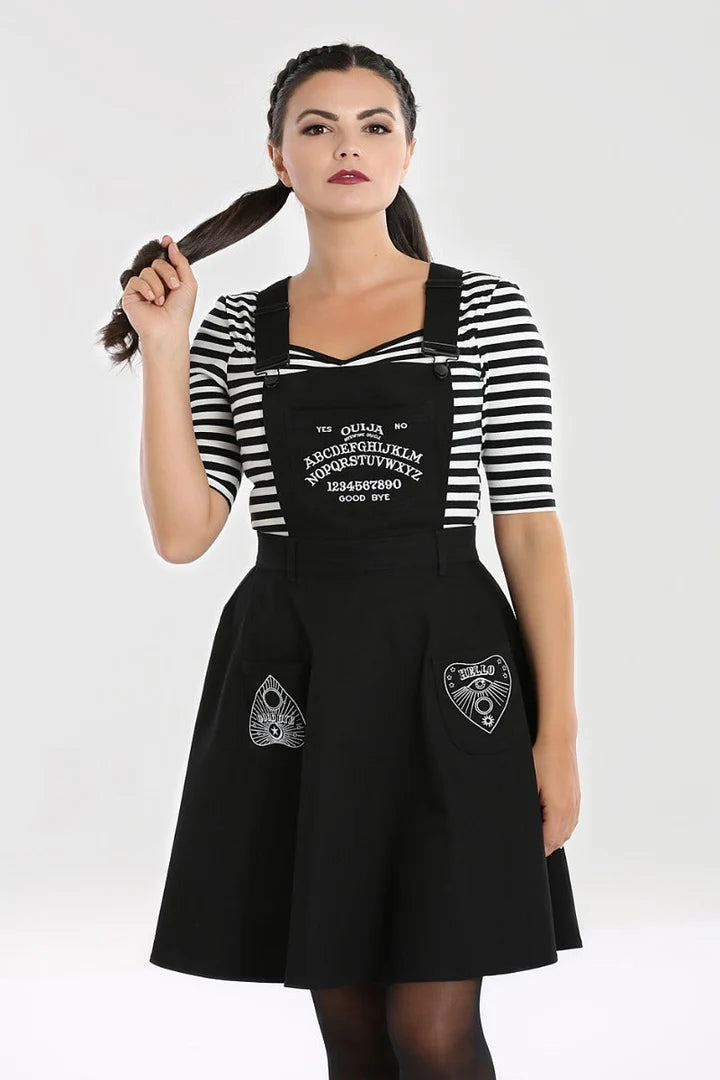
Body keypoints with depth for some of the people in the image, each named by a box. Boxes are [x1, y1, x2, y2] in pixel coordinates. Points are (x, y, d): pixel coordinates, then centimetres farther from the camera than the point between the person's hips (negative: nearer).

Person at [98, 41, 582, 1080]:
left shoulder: (486, 311, 2)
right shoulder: (233, 331, 8)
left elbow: (530, 526, -1)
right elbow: (182, 533, -1)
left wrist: (558, 731, -6)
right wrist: (163, 352, -6)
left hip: (443, 676, -2)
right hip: (292, 679, 3)